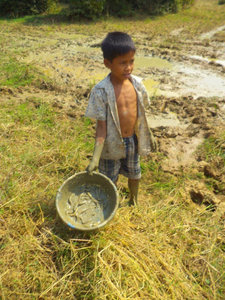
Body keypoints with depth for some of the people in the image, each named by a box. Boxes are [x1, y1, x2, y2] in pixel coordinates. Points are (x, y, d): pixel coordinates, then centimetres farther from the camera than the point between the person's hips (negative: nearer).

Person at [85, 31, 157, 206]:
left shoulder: (137, 84, -7)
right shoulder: (101, 91, -22)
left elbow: (141, 114, 6)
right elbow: (101, 126, -20)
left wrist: (149, 135, 15)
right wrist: (96, 157, -25)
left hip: (133, 141, 4)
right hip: (112, 145, -4)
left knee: (135, 176, 24)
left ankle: (134, 202, 54)